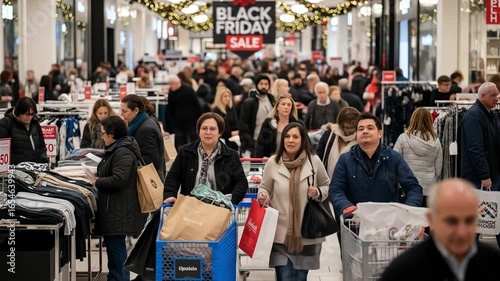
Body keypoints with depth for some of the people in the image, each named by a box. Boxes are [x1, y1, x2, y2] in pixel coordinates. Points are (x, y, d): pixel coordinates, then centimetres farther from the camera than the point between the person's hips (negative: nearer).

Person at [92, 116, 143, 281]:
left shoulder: (123, 152, -17)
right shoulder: (115, 150, 17)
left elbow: (118, 179, -25)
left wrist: (97, 183, -12)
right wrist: (98, 178, 10)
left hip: (118, 210, -11)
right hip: (113, 209, 11)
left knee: (116, 246, -8)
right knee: (112, 246, 16)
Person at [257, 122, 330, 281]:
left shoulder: (314, 161, -3)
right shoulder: (273, 162, -3)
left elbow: (327, 186, 11)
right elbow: (264, 188, 8)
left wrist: (318, 193, -11)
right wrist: (263, 197, -15)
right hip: (281, 234, -1)